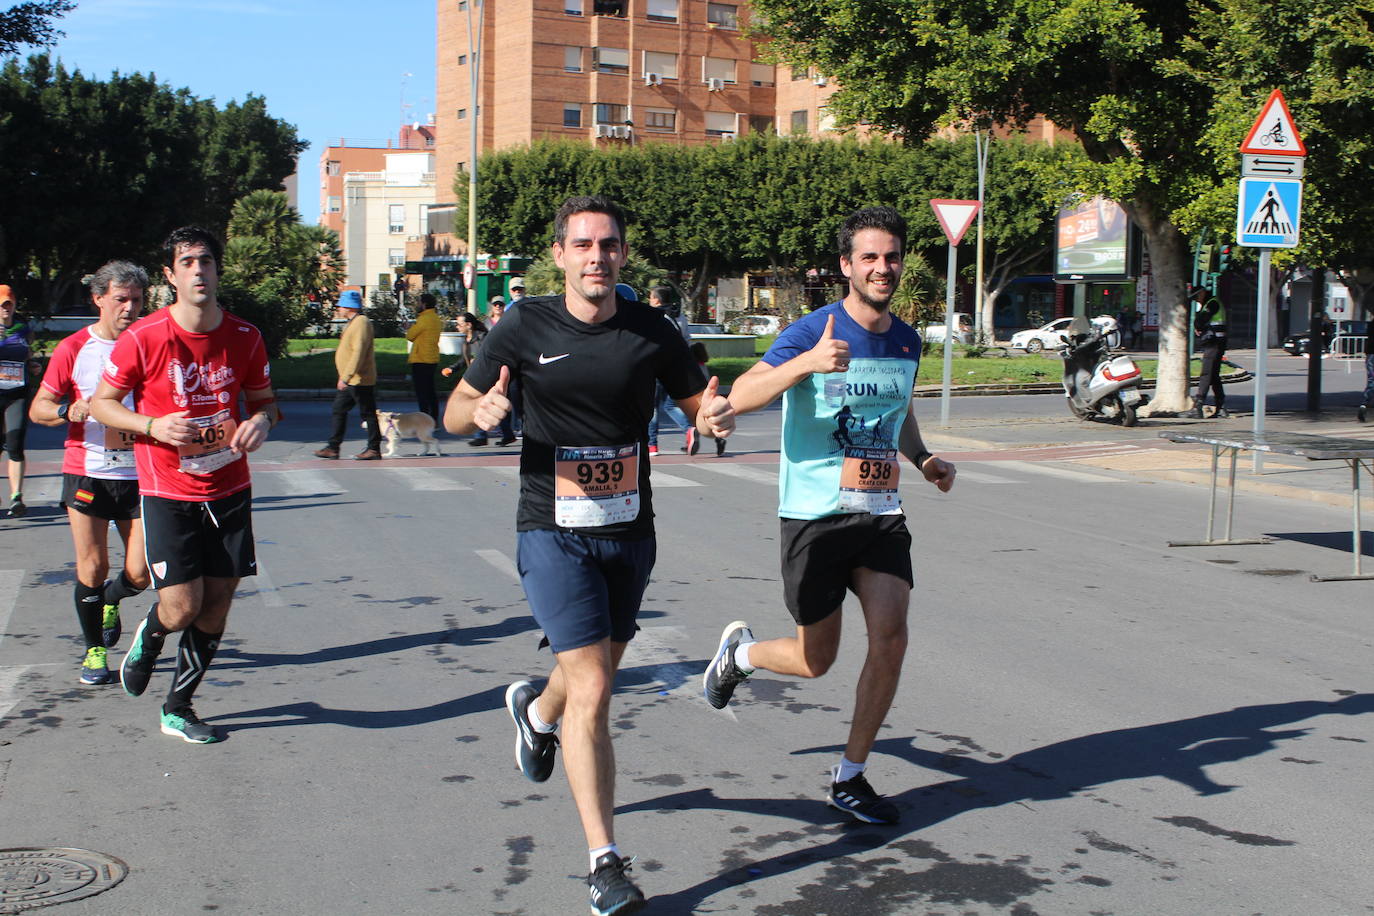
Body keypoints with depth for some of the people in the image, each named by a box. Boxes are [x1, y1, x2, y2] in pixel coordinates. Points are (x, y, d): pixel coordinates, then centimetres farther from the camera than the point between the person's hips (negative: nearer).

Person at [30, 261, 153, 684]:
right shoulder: (73, 349, 0)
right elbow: (38, 408, 2)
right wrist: (70, 410, -18)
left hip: (138, 474, 2)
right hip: (87, 472, -2)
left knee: (140, 574, 0)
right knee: (92, 568, -1)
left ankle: (109, 601, 35)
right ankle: (94, 650, 19)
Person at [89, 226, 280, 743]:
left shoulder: (244, 338, 0)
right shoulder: (143, 338, -10)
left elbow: (263, 400, 13)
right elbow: (101, 403, -1)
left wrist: (261, 420, -11)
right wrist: (152, 425, -18)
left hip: (229, 490, 4)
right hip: (168, 492, -3)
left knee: (216, 606, 5)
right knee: (181, 609, -10)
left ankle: (178, 708, 24)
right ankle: (148, 637, 29)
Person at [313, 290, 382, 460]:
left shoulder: (361, 322, -17)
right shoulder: (352, 323, 16)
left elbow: (359, 352, -25)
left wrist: (345, 377, -27)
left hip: (360, 381, -11)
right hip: (349, 381, 11)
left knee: (368, 413, -3)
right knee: (339, 411, 11)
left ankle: (374, 449, 4)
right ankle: (333, 448, 14)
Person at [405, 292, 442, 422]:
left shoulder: (424, 319, -15)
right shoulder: (436, 319, 13)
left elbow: (410, 336, -8)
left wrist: (411, 327, 10)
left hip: (420, 361, -9)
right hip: (433, 359, 9)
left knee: (422, 393, -7)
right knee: (430, 392, 13)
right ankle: (434, 421, 15)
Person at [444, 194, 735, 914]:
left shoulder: (651, 332, -2)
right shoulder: (525, 328, -7)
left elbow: (699, 405, 9)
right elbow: (455, 413, 3)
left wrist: (715, 418, -15)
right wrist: (482, 411, -21)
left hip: (630, 530, 4)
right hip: (554, 532, -3)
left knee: (599, 675, 21)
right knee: (592, 690, -13)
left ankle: (535, 708, 58)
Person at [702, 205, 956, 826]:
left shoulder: (907, 342, 8)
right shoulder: (812, 333, -12)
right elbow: (740, 398, -24)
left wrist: (923, 458, 7)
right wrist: (806, 363, -39)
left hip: (882, 515, 5)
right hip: (815, 516, -4)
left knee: (890, 637, -11)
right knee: (815, 660, 5)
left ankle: (850, 778, 5)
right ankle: (738, 651, 40)